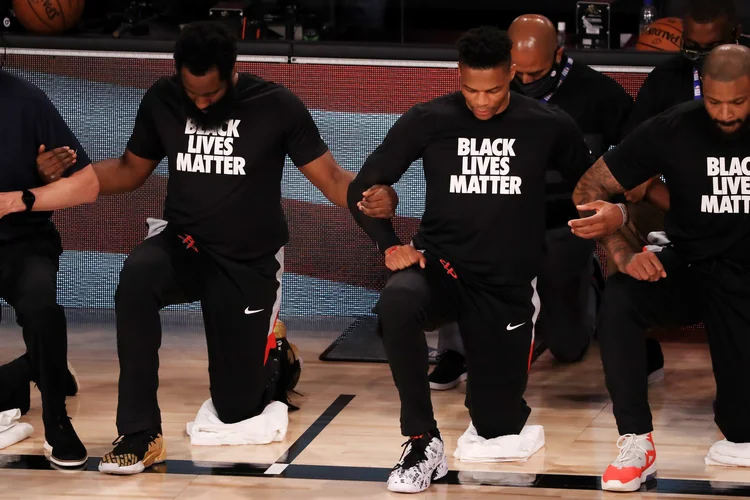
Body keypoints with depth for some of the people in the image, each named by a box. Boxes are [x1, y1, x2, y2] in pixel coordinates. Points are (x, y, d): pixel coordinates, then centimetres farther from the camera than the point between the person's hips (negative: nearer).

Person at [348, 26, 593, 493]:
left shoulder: (549, 126, -5)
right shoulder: (429, 120, -7)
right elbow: (362, 189, 2)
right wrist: (392, 247, -10)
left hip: (508, 288, 1)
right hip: (440, 265, -1)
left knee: (498, 425, 3)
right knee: (397, 303, -38)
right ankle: (424, 441, -23)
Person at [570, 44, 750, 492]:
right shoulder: (675, 130, -9)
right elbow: (589, 190, -6)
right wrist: (622, 251, -25)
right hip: (689, 265, 1)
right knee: (619, 299, -31)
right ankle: (637, 444, -24)